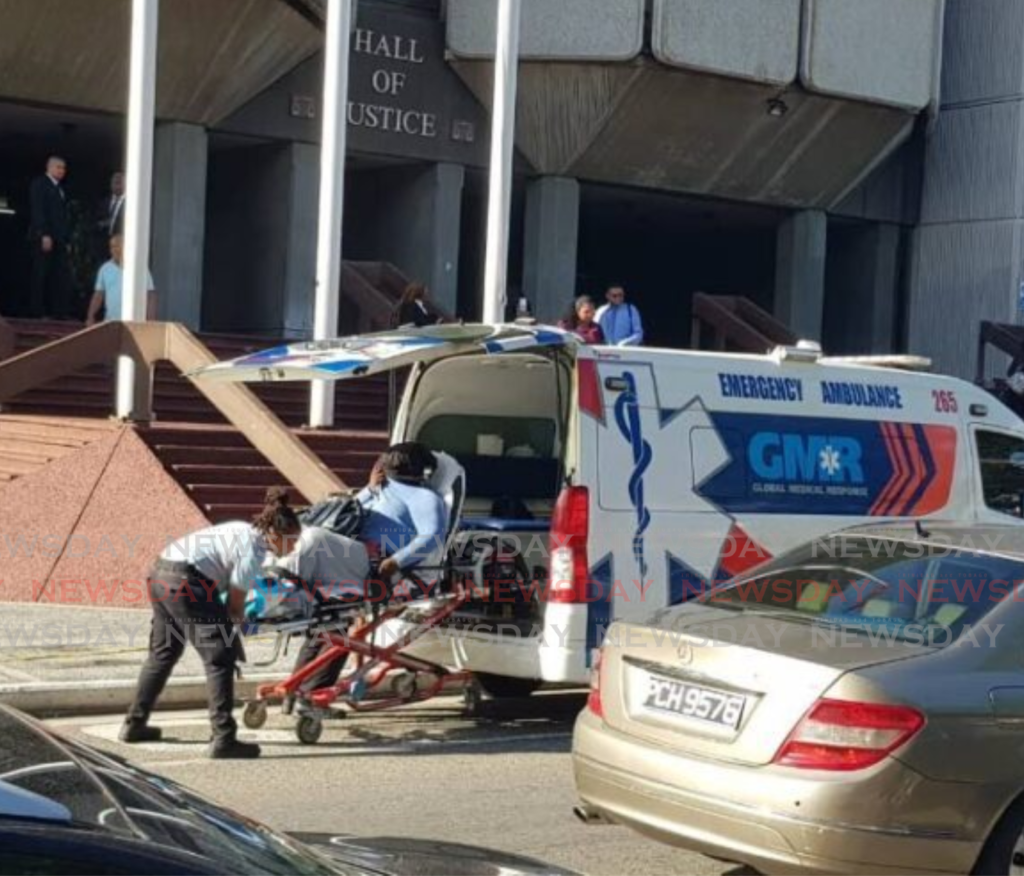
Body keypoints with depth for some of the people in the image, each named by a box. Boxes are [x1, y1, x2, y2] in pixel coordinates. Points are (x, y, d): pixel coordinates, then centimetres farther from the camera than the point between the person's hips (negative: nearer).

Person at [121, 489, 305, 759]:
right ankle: (224, 739, -11)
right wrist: (239, 618, 10)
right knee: (220, 657, -7)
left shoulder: (244, 531, 17)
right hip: (185, 582, -10)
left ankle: (134, 724, 33)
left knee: (162, 653, 24)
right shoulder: (254, 549, -11)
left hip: (160, 573, 10)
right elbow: (235, 603, -8)